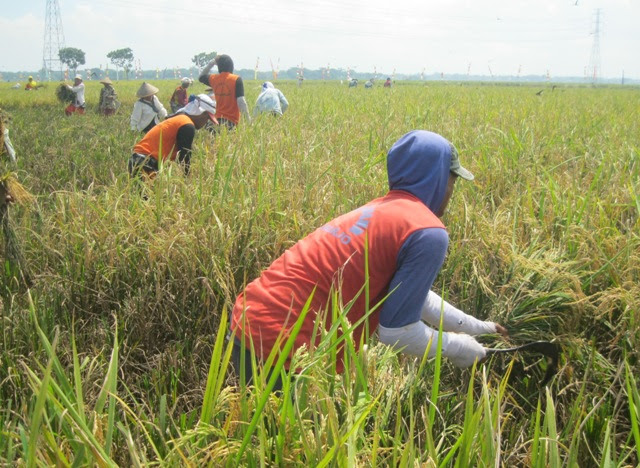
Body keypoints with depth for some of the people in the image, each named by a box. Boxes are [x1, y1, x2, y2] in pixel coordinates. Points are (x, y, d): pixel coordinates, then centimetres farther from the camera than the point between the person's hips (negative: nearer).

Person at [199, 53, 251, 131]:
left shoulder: (213, 79, 7)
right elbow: (241, 101, -13)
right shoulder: (236, 80, -6)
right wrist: (248, 118, -6)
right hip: (231, 120, -4)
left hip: (217, 119, 4)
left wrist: (211, 63, 26)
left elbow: (201, 76, 31)